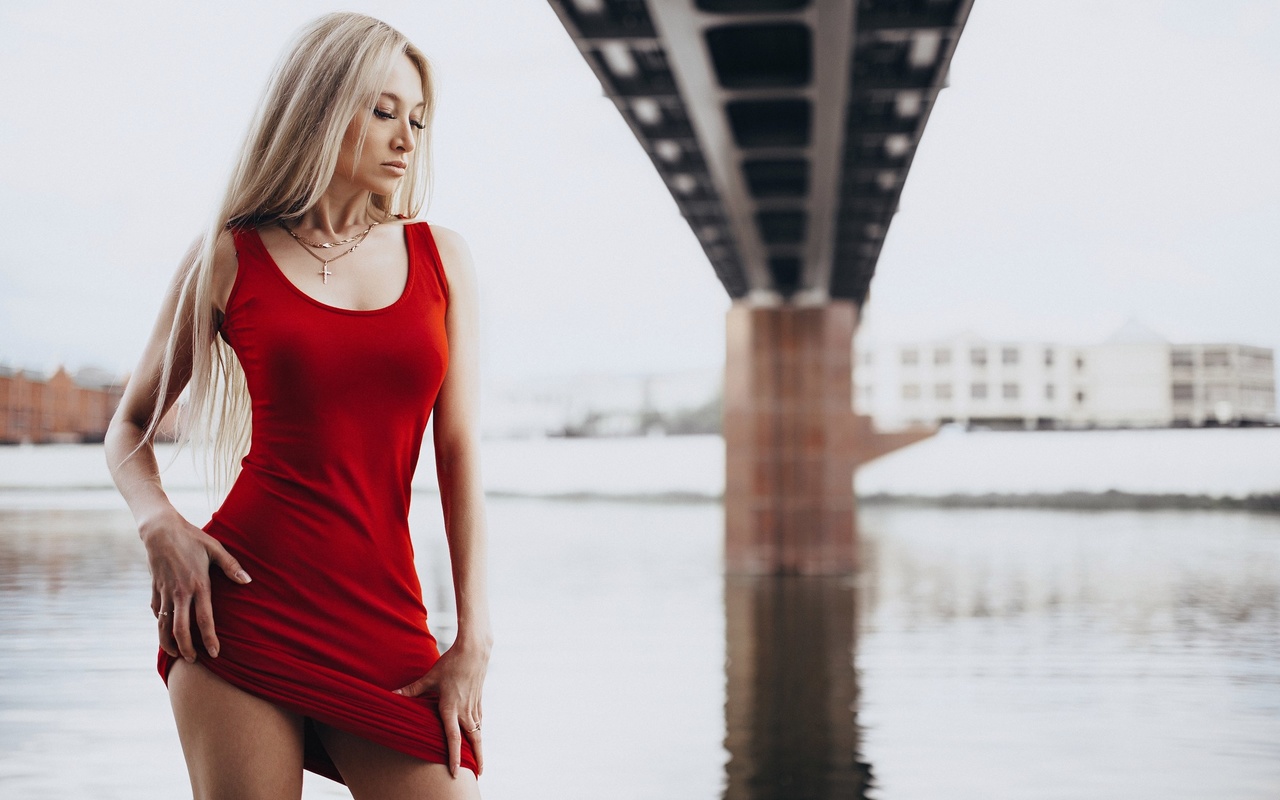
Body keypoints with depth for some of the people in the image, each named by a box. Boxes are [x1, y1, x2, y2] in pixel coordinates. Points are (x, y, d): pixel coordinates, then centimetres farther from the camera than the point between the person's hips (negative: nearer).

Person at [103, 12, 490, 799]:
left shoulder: (441, 257, 9)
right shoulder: (232, 257, 4)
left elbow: (459, 453, 5)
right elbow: (132, 424, 14)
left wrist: (474, 639, -2)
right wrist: (161, 525, -6)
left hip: (382, 616, 2)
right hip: (246, 602, -1)